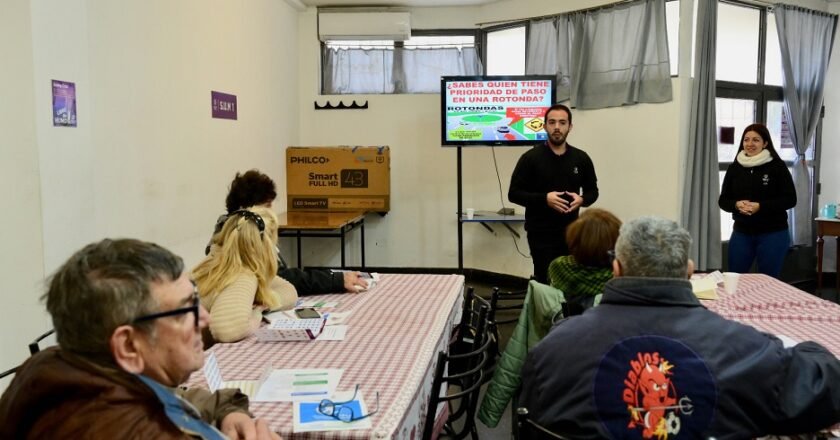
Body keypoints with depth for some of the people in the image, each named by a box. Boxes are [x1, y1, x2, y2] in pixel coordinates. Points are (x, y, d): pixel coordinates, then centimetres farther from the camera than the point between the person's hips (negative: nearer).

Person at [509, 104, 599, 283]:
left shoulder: (581, 158, 6)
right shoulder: (531, 158, -4)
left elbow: (592, 191, 15)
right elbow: (514, 193, -5)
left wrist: (582, 199, -9)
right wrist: (545, 198, -19)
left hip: (571, 231, 3)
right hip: (541, 233, -3)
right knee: (545, 281, -2)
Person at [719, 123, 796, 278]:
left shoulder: (777, 166, -6)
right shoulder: (734, 168, 3)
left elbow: (790, 199, -8)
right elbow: (723, 200, 7)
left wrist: (760, 206, -20)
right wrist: (737, 205, -15)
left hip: (773, 233, -3)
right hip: (741, 233, 3)